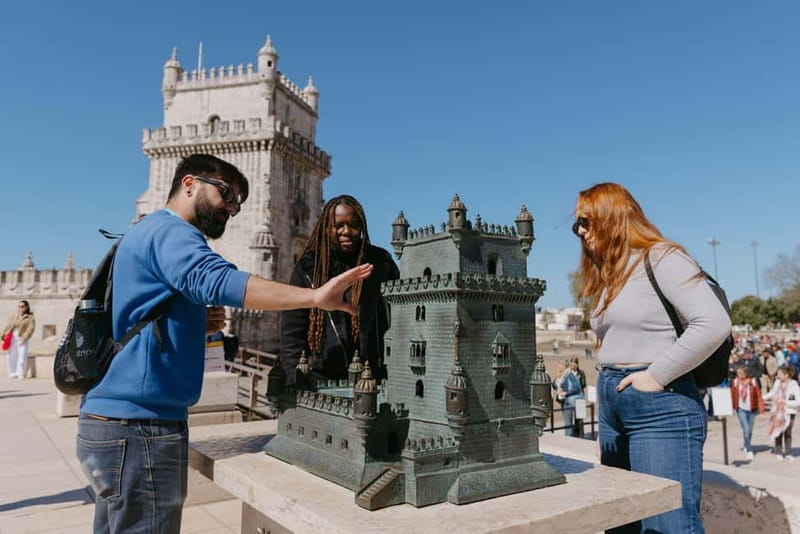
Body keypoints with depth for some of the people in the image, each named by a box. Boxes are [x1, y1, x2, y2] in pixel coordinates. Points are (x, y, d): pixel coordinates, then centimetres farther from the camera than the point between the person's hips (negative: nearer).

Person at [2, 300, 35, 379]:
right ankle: (13, 373, 18)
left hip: (22, 339, -4)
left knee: (22, 356, -8)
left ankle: (21, 374, -1)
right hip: (12, 339, 4)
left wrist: (24, 339, -19)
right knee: (12, 356, 7)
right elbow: (8, 326, 10)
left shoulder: (30, 318, 0)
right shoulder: (13, 316, 14)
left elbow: (30, 329, -9)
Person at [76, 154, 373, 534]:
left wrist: (197, 325, 7)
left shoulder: (151, 233, 21)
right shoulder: (168, 230, -11)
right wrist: (315, 297, -39)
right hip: (138, 425, -10)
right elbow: (217, 281, -32)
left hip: (115, 420, 10)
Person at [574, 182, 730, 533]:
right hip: (612, 405, 9)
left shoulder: (660, 258, -8)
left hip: (661, 405, -8)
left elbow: (714, 324, -20)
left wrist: (656, 376, -17)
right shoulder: (606, 276, 16)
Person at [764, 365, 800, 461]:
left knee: (787, 433, 7)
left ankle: (788, 453, 19)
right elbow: (772, 394, 19)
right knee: (777, 433, 5)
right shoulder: (777, 383, 2)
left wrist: (785, 402, -21)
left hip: (788, 413, -3)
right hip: (777, 412, 3)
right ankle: (778, 453, 14)